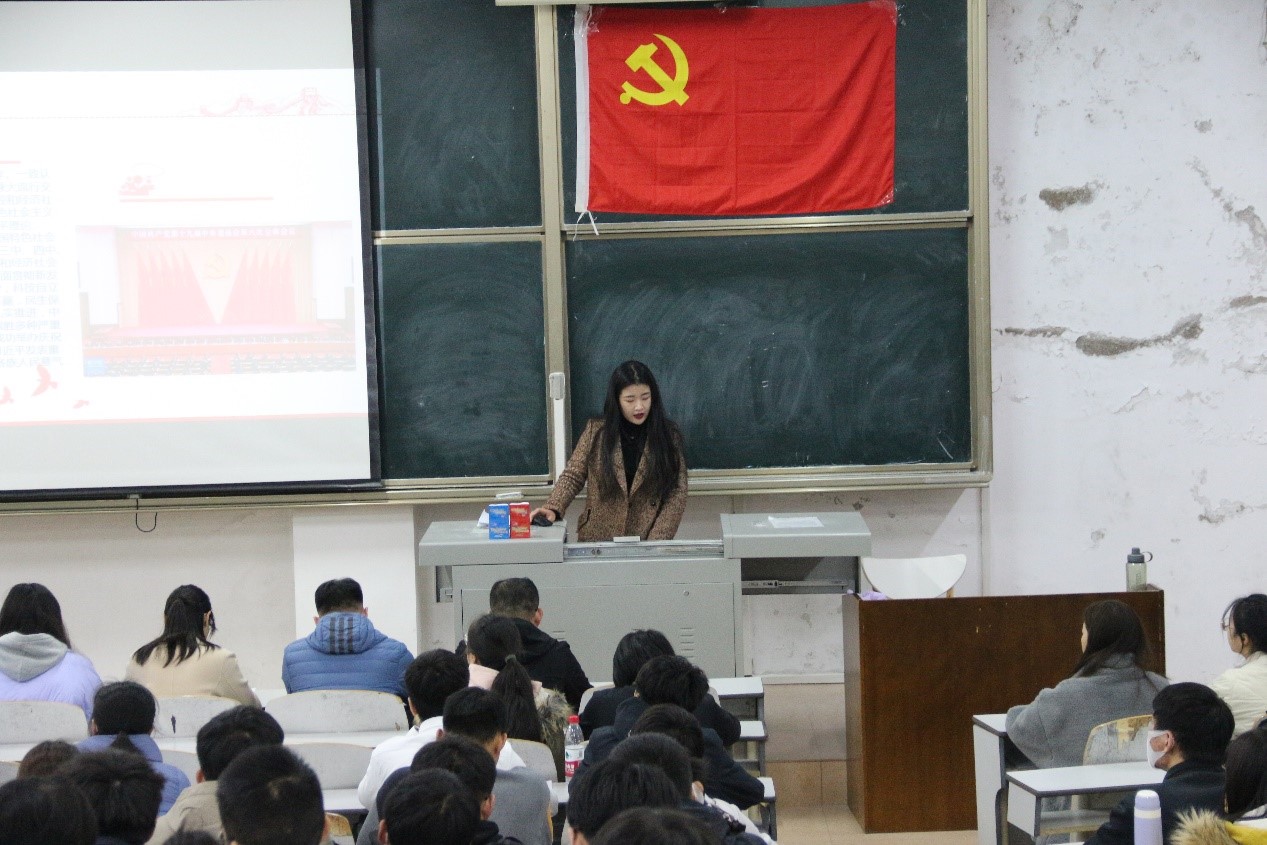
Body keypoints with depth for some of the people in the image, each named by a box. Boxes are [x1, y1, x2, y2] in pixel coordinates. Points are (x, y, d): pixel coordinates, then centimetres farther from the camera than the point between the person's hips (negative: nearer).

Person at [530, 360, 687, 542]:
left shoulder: (667, 435, 2)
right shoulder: (596, 431, 4)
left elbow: (677, 492, 0)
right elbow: (572, 476, 4)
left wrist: (656, 542, -10)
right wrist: (553, 508, -15)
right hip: (597, 539, 1)